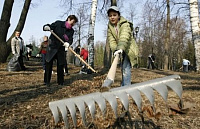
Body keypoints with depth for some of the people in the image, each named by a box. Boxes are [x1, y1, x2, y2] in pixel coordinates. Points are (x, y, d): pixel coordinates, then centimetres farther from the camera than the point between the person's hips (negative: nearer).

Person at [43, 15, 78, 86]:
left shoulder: (71, 31, 4)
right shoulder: (58, 23, -3)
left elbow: (70, 39, -8)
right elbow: (50, 26, -3)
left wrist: (68, 43, -31)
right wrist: (46, 27, -28)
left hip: (61, 49, 3)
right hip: (52, 47, -3)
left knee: (60, 65, 3)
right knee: (48, 64, -1)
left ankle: (60, 82, 15)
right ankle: (47, 81, 12)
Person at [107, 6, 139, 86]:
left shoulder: (125, 24, -19)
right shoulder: (110, 27, 0)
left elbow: (124, 37, -37)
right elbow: (111, 40, -12)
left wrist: (120, 48, -54)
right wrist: (115, 50, -30)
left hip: (129, 49, -6)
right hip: (121, 50, 6)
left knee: (126, 68, -19)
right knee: (123, 69, 16)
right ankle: (123, 86, 29)